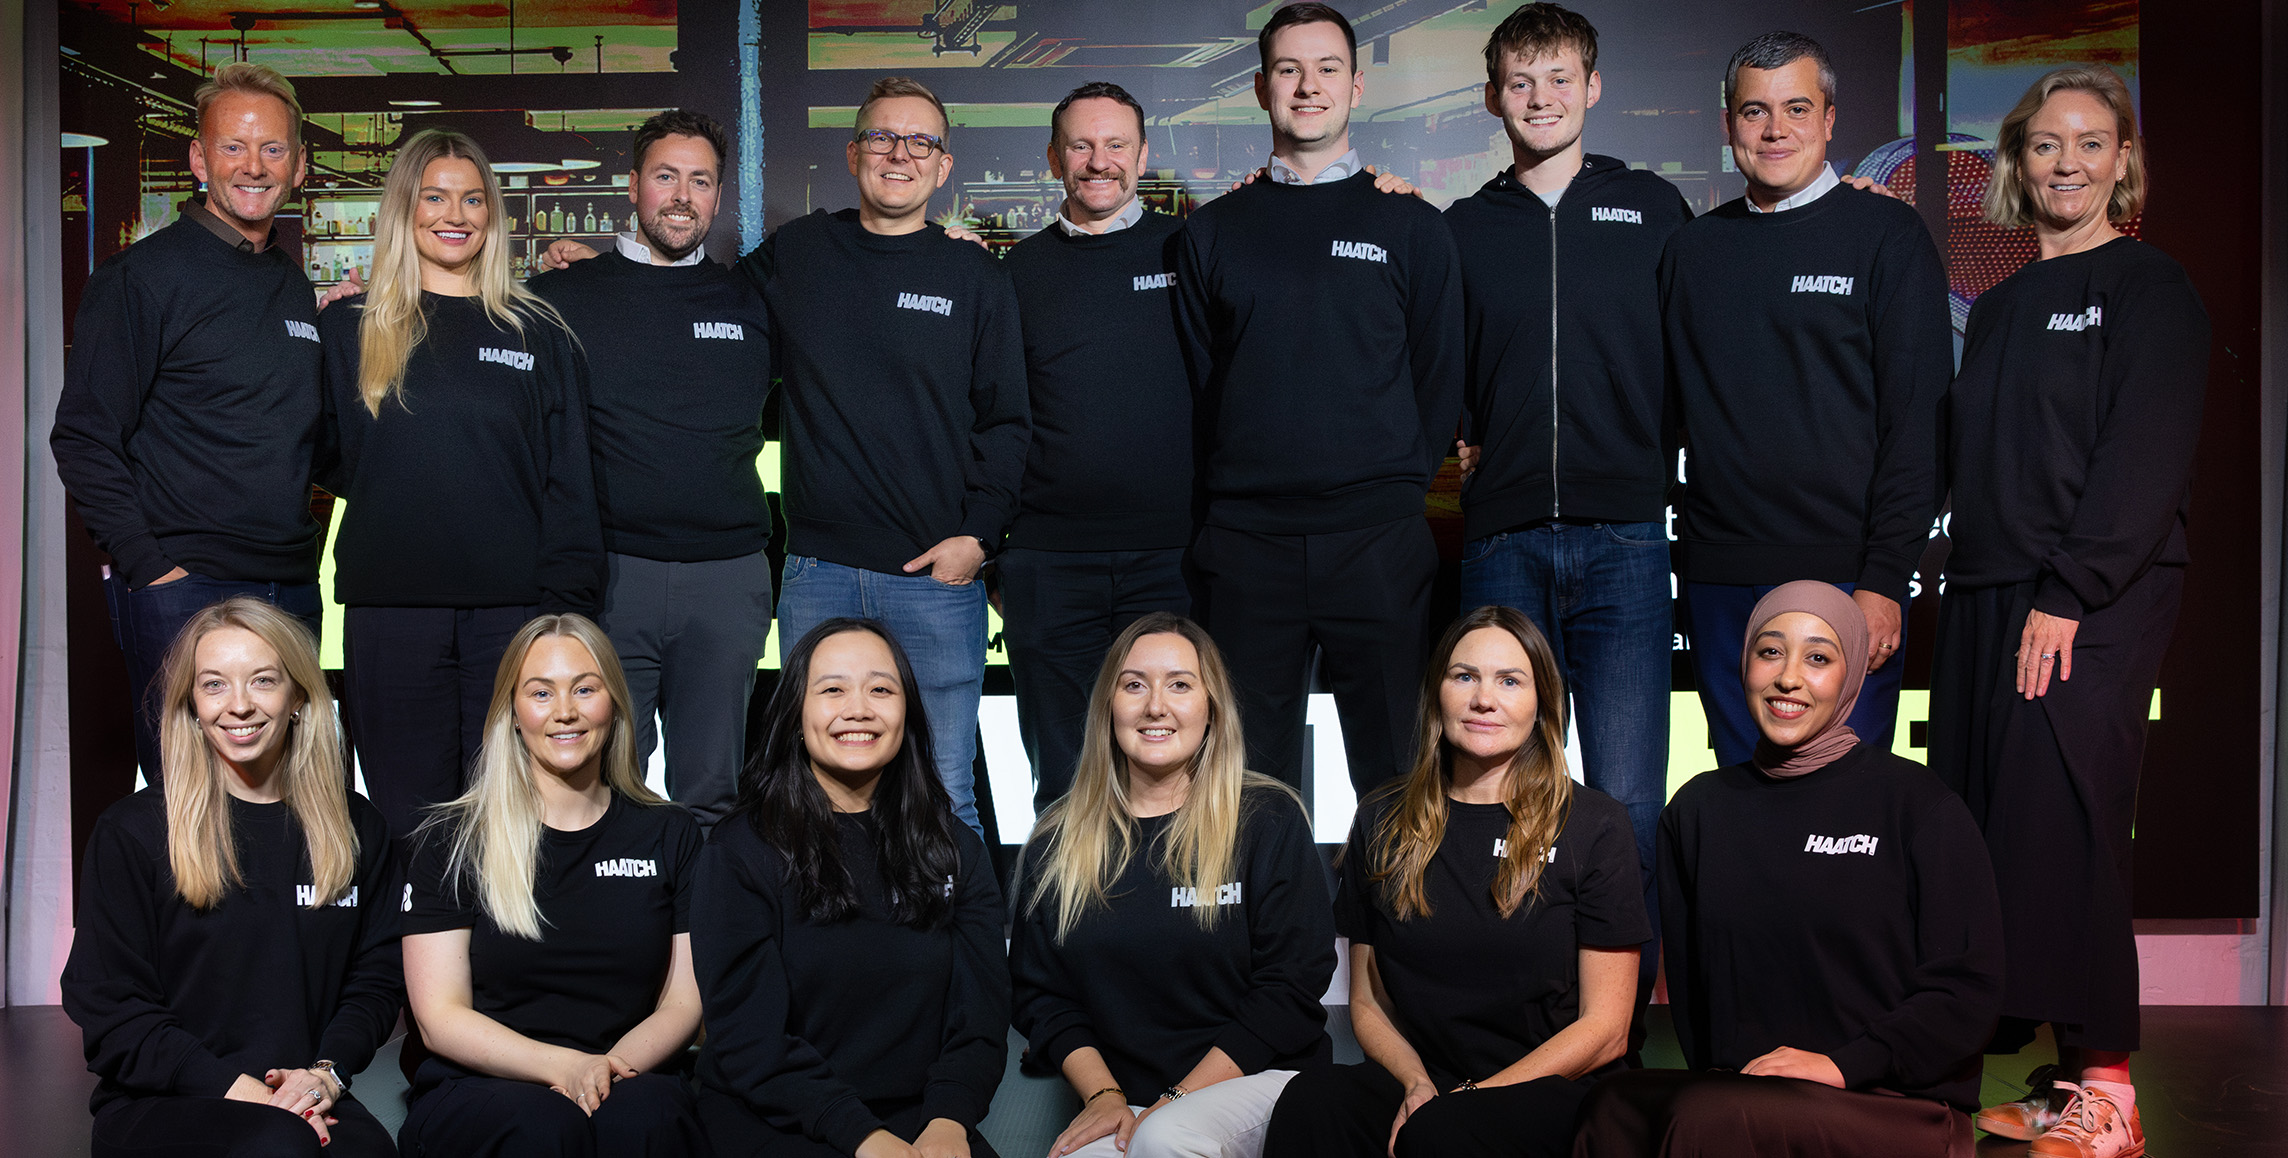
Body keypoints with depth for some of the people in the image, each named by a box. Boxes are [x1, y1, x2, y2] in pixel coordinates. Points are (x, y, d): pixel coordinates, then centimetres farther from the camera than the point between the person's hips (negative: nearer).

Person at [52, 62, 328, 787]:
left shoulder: (296, 286, 15)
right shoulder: (142, 277, -5)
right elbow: (84, 440, -7)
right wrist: (148, 565, -15)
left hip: (292, 585, 6)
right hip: (185, 588, -6)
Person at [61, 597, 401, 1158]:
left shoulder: (357, 830, 12)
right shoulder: (129, 832, 3)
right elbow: (107, 1006, -1)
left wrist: (326, 1073, -8)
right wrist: (235, 1086, -13)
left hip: (307, 1098, 3)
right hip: (158, 1106, -2)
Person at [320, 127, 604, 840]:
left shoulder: (538, 333, 9)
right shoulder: (348, 329, 10)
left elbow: (570, 485, 5)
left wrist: (566, 608, -2)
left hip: (512, 610, 0)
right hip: (389, 614, 0)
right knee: (409, 823, 6)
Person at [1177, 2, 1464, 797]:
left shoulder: (1410, 226, 9)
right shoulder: (1212, 231, 13)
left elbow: (1440, 381, 8)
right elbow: (1197, 380, 12)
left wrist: (1398, 487, 0)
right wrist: (1217, 507, 3)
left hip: (1378, 542, -1)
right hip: (1245, 544, 1)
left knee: (1396, 771, 3)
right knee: (1253, 777, 7)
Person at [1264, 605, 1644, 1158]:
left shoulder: (1595, 825, 2)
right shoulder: (1381, 824, 12)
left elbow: (1604, 1029, -1)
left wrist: (1469, 1098, -11)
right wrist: (1416, 1084, -6)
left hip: (1555, 1094, -2)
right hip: (1421, 1086, 2)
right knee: (1313, 1098, -30)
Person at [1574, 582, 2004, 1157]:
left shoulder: (1918, 802, 3)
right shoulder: (1699, 810, 15)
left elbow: (1969, 990, -2)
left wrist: (1841, 1064, -13)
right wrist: (1723, 1081, -2)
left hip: (1898, 1109, -3)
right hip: (1736, 1089, 4)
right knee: (1612, 1108, -31)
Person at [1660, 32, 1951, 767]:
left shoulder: (1885, 233, 1)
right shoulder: (1693, 248, 14)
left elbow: (1918, 419, -5)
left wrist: (1886, 578, -12)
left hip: (1844, 576, -4)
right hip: (1716, 579, 4)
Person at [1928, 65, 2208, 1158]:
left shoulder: (2148, 286, 0)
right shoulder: (2000, 306, 19)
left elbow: (2145, 457, -10)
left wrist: (2066, 594, -16)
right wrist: (1973, 589, 6)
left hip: (2095, 603, -6)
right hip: (1986, 594, 6)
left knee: (2062, 820, -10)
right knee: (1989, 822, 2)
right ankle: (2054, 1069, 10)